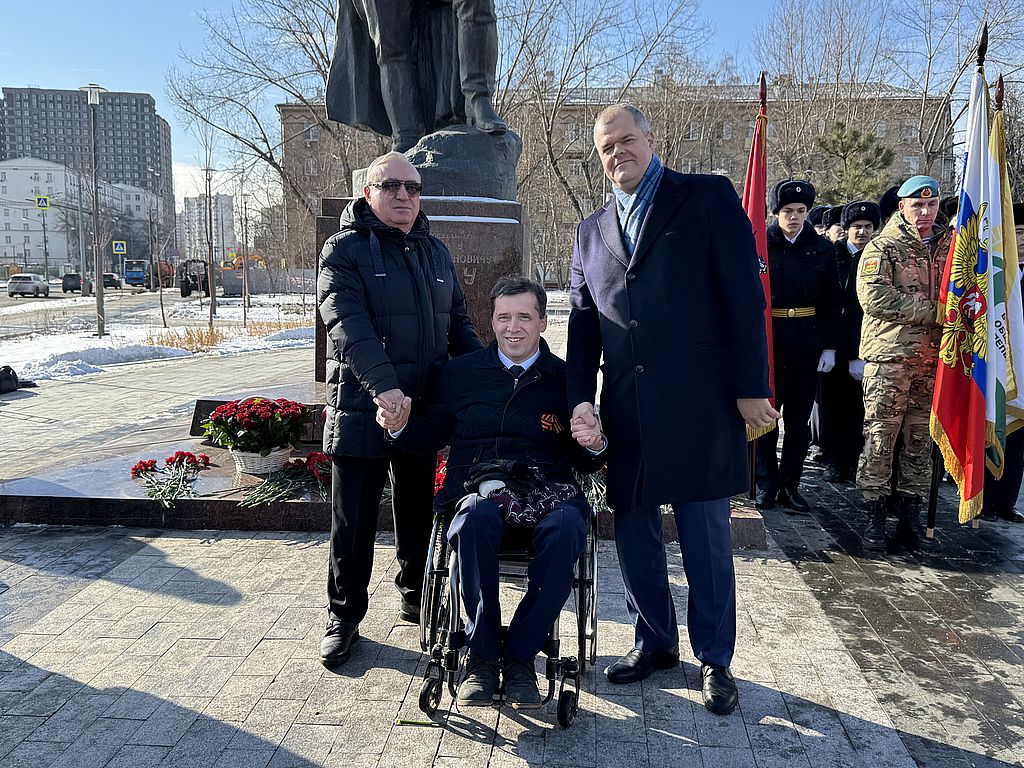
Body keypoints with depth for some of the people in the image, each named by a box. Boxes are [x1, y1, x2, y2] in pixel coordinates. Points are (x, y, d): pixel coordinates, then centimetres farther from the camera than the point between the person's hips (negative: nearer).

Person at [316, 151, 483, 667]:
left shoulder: (436, 252, 14)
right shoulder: (345, 249, -4)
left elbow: (458, 324, 15)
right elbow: (349, 325, -18)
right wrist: (384, 386, -31)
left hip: (425, 408, 5)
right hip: (362, 409, -4)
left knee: (417, 511, 16)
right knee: (354, 521, 5)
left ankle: (416, 596, 35)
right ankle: (344, 617, 21)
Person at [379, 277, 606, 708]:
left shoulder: (565, 379, 12)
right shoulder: (462, 372, 15)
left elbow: (586, 465, 13)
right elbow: (429, 439, 19)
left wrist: (595, 447, -9)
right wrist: (401, 425, -1)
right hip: (478, 488, 0)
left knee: (566, 529, -34)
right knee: (474, 521, -36)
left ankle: (520, 656, -16)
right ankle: (482, 655, -17)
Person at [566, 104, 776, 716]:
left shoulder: (708, 197, 2)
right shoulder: (592, 230, 16)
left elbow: (744, 295, -5)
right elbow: (583, 325, 13)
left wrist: (751, 388, -10)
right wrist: (580, 400, 1)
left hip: (698, 406, -4)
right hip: (625, 409, 5)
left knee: (707, 538, 5)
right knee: (634, 533, 13)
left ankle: (715, 660, 23)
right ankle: (656, 642, 33)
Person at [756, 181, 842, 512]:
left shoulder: (822, 248, 7)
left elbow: (831, 302, 9)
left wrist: (830, 346, 3)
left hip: (807, 345, 2)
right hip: (767, 341, -2)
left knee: (799, 419, 8)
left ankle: (790, 485, 19)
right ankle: (767, 484, 16)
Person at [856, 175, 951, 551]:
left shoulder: (948, 246, 16)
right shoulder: (882, 247, -1)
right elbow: (874, 296, -14)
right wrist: (932, 312, -14)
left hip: (933, 357, 5)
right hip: (890, 354, -5)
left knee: (920, 438, 9)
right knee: (881, 435, -3)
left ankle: (910, 516, 17)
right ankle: (875, 515, 5)